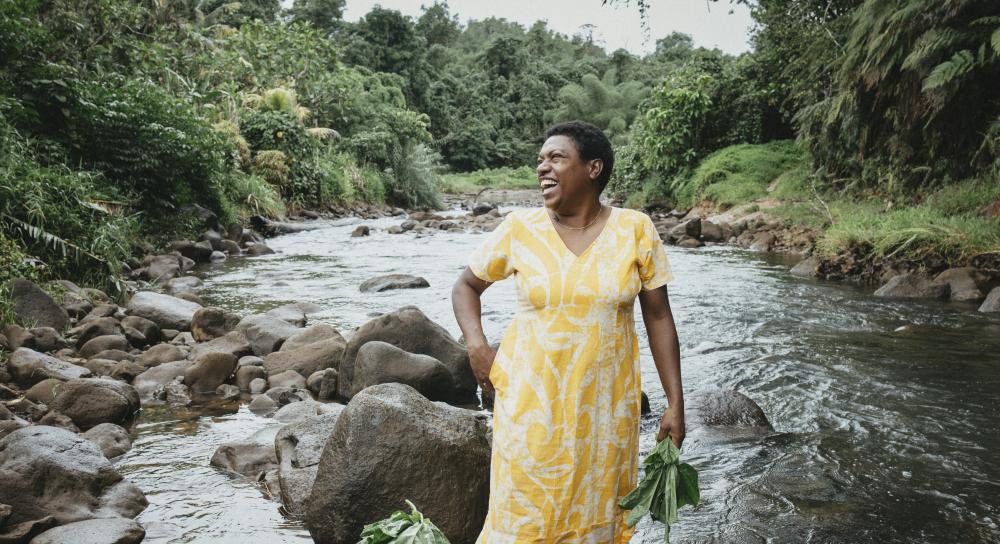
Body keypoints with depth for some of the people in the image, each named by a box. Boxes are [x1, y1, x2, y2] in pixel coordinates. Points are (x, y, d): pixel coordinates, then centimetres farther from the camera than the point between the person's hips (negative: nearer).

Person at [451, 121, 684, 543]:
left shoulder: (635, 229, -4)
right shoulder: (519, 228, -3)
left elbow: (658, 316, 0)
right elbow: (466, 286, 10)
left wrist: (675, 402, 0)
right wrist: (476, 345, -6)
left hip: (604, 405, 1)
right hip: (532, 401, 0)